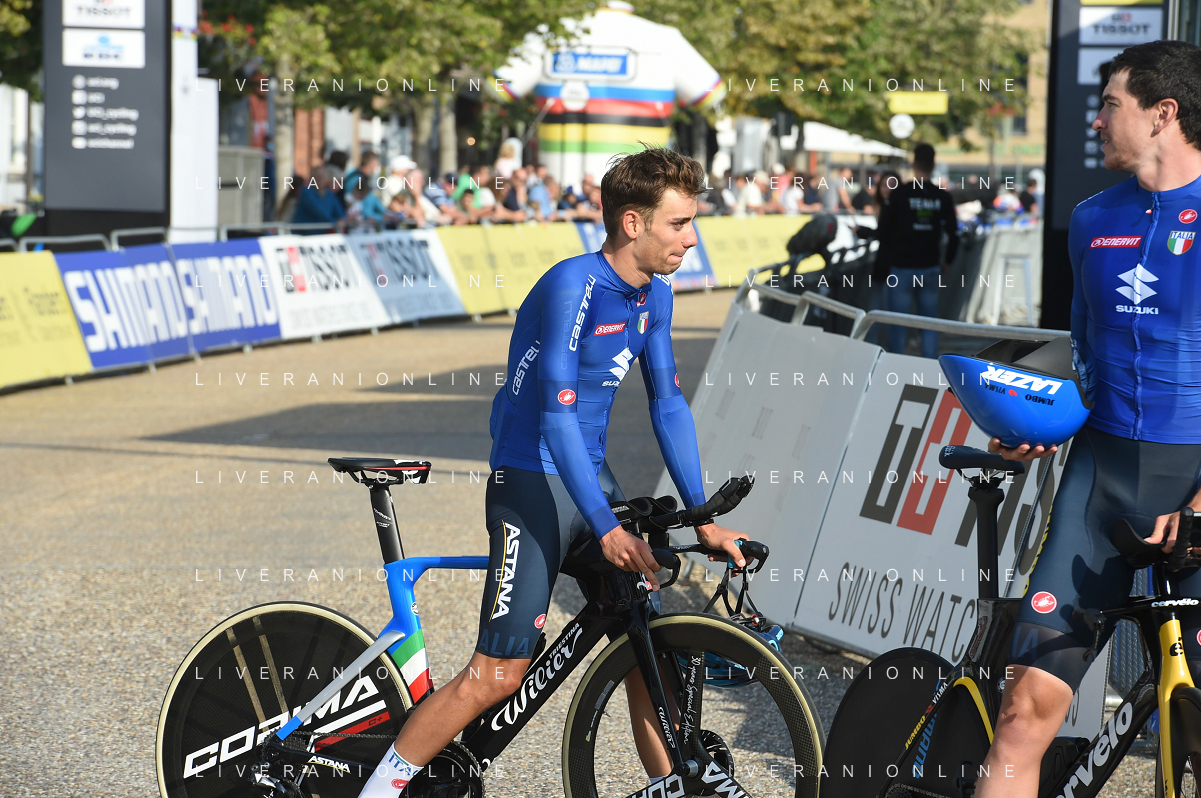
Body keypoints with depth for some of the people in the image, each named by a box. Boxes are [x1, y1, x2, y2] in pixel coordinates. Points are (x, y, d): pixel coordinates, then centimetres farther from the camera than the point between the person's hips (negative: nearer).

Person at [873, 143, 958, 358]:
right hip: (930, 268, 3)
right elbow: (953, 234, 4)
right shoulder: (943, 196, -1)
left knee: (898, 325, 3)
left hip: (901, 268, -3)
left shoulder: (899, 193, -10)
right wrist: (947, 261, 20)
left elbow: (882, 231, -6)